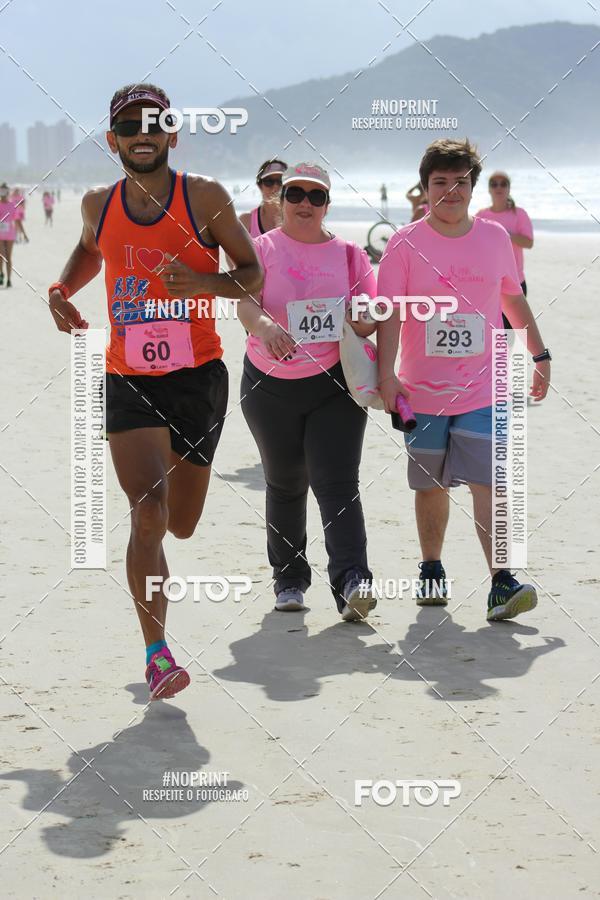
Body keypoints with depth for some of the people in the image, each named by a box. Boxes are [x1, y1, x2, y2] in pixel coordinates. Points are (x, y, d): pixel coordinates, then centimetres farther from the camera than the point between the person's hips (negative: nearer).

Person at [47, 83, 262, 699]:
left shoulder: (205, 197, -5)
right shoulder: (99, 205, 4)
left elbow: (255, 274, -1)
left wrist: (203, 283, -21)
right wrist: (61, 290, 7)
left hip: (198, 377, 0)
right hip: (128, 381, 0)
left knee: (181, 525, 13)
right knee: (148, 512, -18)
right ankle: (157, 654, -15)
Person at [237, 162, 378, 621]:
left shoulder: (349, 254, 7)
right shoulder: (261, 249, 1)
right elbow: (244, 301, -17)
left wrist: (364, 320, -17)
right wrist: (264, 325, -41)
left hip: (335, 385, 0)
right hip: (271, 387, 1)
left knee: (337, 483, -14)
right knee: (285, 485, 12)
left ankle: (352, 582, -24)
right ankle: (289, 579, 27)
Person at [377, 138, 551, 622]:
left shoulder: (495, 237, 5)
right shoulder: (405, 244, -4)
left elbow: (514, 299, 17)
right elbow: (389, 312, -10)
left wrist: (540, 354, 18)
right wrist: (386, 374, -21)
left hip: (484, 387, 1)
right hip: (423, 390, 0)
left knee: (489, 482, -11)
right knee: (430, 486, 12)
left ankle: (502, 583, -16)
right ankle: (431, 571, 30)